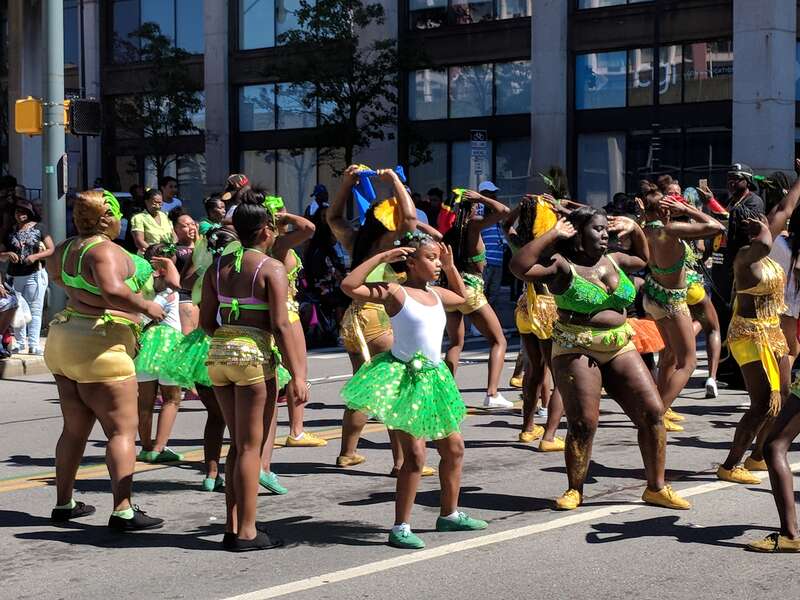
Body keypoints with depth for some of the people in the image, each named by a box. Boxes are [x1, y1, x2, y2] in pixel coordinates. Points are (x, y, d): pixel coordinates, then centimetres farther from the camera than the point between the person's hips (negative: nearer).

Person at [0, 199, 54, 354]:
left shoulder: (38, 228, 0)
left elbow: (51, 249, -2)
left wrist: (35, 256, -17)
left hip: (34, 276, -3)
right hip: (14, 277, 4)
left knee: (34, 311, -5)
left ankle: (33, 345, -7)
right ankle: (20, 343, 14)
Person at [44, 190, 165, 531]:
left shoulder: (67, 248, 9)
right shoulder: (106, 251, -18)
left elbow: (53, 270, 30)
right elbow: (113, 291, -34)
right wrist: (146, 307, -20)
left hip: (63, 341, 9)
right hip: (99, 347, -9)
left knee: (75, 428, 18)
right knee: (122, 429, -5)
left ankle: (63, 504, 25)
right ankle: (123, 511, -9)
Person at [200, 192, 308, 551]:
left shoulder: (218, 267, 10)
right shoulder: (271, 268, -8)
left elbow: (206, 321, 9)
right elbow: (281, 326, -13)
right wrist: (297, 375, -11)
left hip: (218, 353, 6)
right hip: (254, 355, -6)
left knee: (238, 444, 16)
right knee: (251, 446, 1)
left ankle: (232, 528, 18)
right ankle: (246, 533, 5)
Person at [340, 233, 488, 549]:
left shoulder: (436, 293, 11)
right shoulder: (394, 292, -11)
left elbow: (463, 297, 33)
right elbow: (349, 286, -22)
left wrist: (450, 267, 18)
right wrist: (382, 257, -21)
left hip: (432, 377, 8)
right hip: (404, 377, -8)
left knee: (454, 448, 15)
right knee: (415, 454, -12)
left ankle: (449, 514, 32)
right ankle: (400, 528, -4)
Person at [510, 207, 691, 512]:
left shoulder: (613, 260, 13)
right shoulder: (562, 265, -7)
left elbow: (643, 258, 35)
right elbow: (519, 266, -22)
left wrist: (635, 230, 19)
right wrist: (552, 235, -18)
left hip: (620, 349, 6)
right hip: (576, 350, -6)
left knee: (653, 412, -1)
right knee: (583, 423, -10)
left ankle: (656, 487, 12)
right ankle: (574, 490, 11)